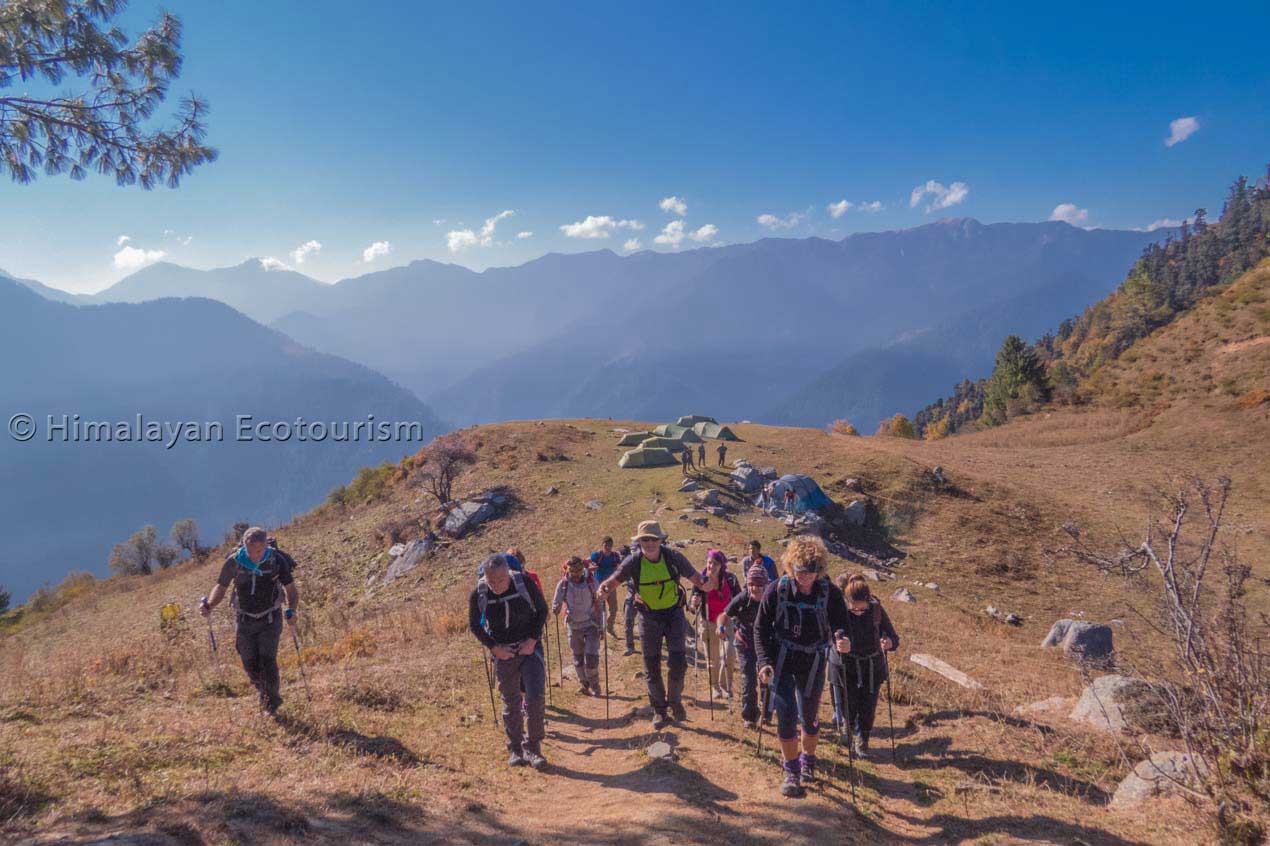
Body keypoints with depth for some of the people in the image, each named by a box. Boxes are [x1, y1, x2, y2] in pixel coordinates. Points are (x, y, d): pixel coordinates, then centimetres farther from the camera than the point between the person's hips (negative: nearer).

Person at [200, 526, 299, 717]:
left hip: (270, 620, -2)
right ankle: (265, 694, 36)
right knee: (250, 665, 6)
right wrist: (209, 604, -18)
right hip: (245, 620, 2)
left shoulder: (277, 561, -17)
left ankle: (272, 705, 10)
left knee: (268, 661, -12)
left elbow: (291, 589, -5)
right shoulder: (234, 562, -15)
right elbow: (221, 586, 0)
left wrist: (292, 610, -21)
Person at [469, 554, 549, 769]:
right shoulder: (478, 594, -12)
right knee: (511, 703, 8)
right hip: (503, 652, 1)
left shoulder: (525, 582, -15)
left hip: (529, 647, -1)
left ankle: (533, 747, 4)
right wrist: (494, 647, -9)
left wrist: (533, 639, -11)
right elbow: (474, 626, 2)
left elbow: (542, 610, -1)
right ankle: (515, 749, 23)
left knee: (536, 696, -11)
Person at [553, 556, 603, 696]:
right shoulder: (563, 584, -9)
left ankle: (594, 686, 14)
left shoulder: (591, 582, -9)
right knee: (578, 657, 12)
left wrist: (601, 626, 1)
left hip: (591, 624, -1)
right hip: (574, 625, 2)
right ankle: (583, 683, 32)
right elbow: (556, 602, -4)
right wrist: (555, 610, -29)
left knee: (591, 656, -7)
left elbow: (598, 604, -1)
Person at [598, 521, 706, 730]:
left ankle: (674, 701, 23)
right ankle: (659, 711, 23)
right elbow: (614, 580, -16)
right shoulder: (634, 561, -16)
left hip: (674, 612, 0)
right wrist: (605, 589, -39)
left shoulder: (673, 557, -15)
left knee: (678, 662, -5)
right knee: (651, 667, 6)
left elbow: (694, 577, -9)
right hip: (649, 616, 0)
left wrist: (706, 585, -31)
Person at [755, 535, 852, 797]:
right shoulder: (776, 590, -15)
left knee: (809, 715, 13)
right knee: (786, 714, -9)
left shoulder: (830, 593, -14)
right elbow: (761, 628, -6)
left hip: (813, 662, 1)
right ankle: (791, 770, 8)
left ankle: (808, 761, 39)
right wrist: (764, 662, -15)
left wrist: (842, 641, -34)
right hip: (780, 659, -1)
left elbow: (840, 625, -10)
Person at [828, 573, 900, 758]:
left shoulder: (876, 609, -11)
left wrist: (890, 643, -29)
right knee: (848, 708, 8)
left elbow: (894, 637, -5)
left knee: (867, 709, 7)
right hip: (844, 667, -1)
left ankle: (862, 741, 34)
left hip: (872, 667, 2)